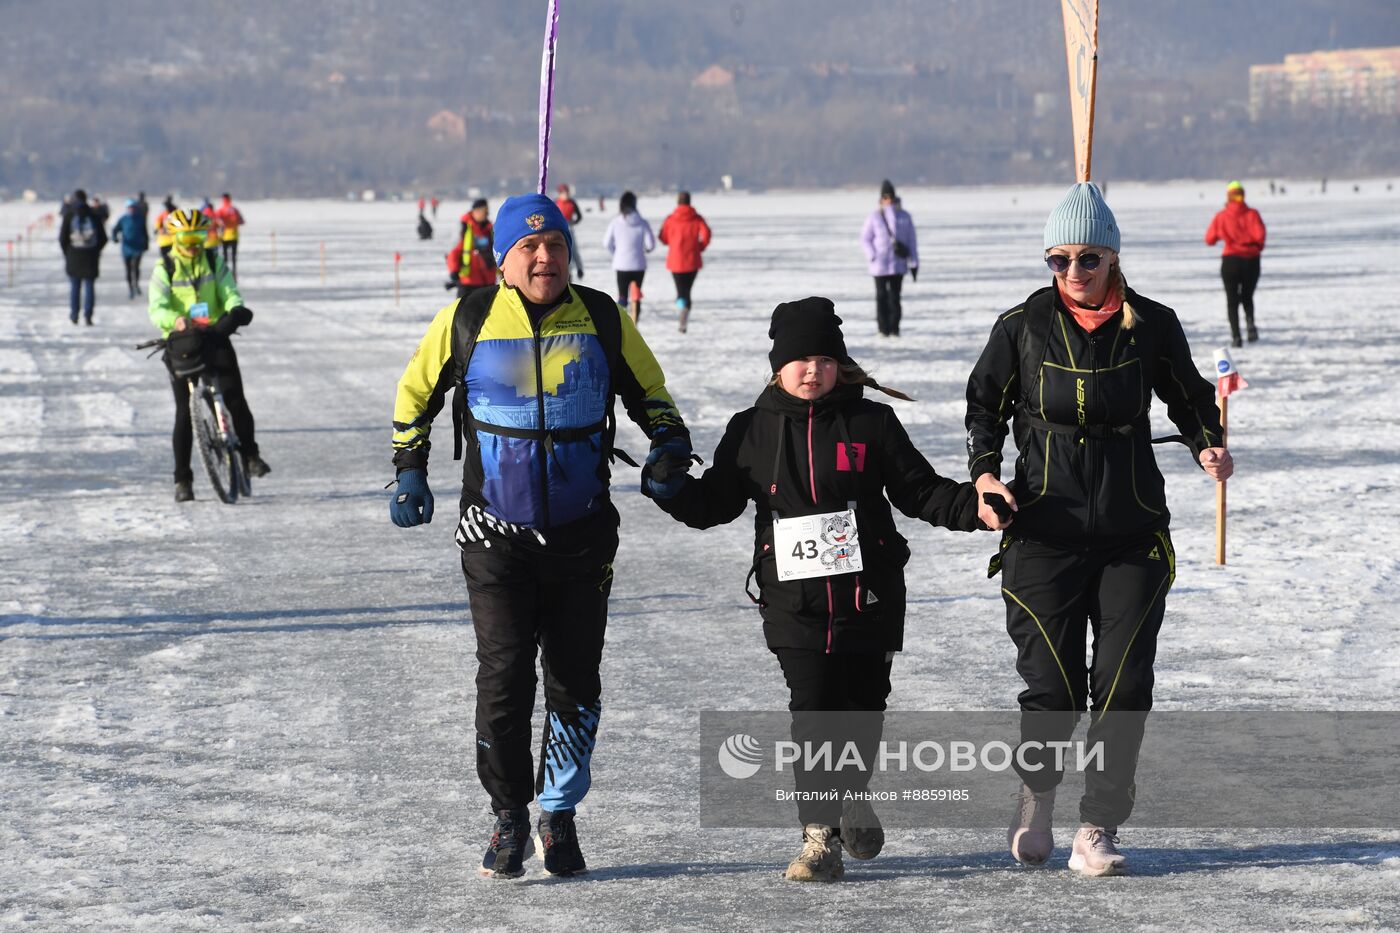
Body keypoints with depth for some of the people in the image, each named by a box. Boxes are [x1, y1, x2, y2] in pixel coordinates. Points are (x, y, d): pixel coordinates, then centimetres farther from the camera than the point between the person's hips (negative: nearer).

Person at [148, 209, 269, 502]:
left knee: (235, 398, -12)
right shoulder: (164, 269, 1)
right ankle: (182, 478, 4)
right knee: (185, 412, -3)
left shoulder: (214, 262, 8)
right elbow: (156, 307, -11)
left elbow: (229, 291, -1)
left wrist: (236, 310, -25)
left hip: (215, 337, 1)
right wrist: (176, 321, -32)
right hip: (181, 341, -1)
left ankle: (250, 455, 7)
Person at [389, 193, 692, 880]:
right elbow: (416, 391, 13)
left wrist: (671, 444, -2)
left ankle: (560, 815, 20)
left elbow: (647, 389, 15)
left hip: (582, 534, 1)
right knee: (504, 676, -7)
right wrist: (409, 469, 5)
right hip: (497, 535, -1)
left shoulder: (601, 319, 0)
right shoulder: (467, 320, -2)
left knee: (575, 680, 5)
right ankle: (509, 817, 9)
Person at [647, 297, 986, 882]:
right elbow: (716, 501, 8)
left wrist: (972, 505, -11)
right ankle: (820, 835, -5)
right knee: (812, 713, -9)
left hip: (869, 597, 1)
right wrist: (673, 491, -11)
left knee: (862, 710, 9)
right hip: (795, 601, 0)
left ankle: (851, 796, 37)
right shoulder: (753, 431, 5)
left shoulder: (872, 424, 3)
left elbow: (919, 492, 5)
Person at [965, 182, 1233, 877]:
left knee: (1123, 686, -3)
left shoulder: (1152, 326, 1)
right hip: (1045, 533, -1)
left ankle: (1099, 829, 7)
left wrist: (1207, 448, -4)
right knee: (1053, 684, -3)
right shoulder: (1023, 327, -1)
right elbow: (985, 404, 10)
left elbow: (1187, 397, 14)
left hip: (1134, 536, 1)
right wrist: (985, 474, -4)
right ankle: (1035, 795, 26)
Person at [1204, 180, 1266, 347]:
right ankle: (1250, 322, -13)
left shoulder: (1221, 217, 0)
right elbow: (1259, 234, -16)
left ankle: (1236, 336, -7)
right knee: (1247, 296, 18)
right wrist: (1258, 246, 5)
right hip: (1251, 260, 1)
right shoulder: (1251, 214, -3)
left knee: (1232, 300, 7)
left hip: (1230, 260, -1)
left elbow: (1209, 239, 5)